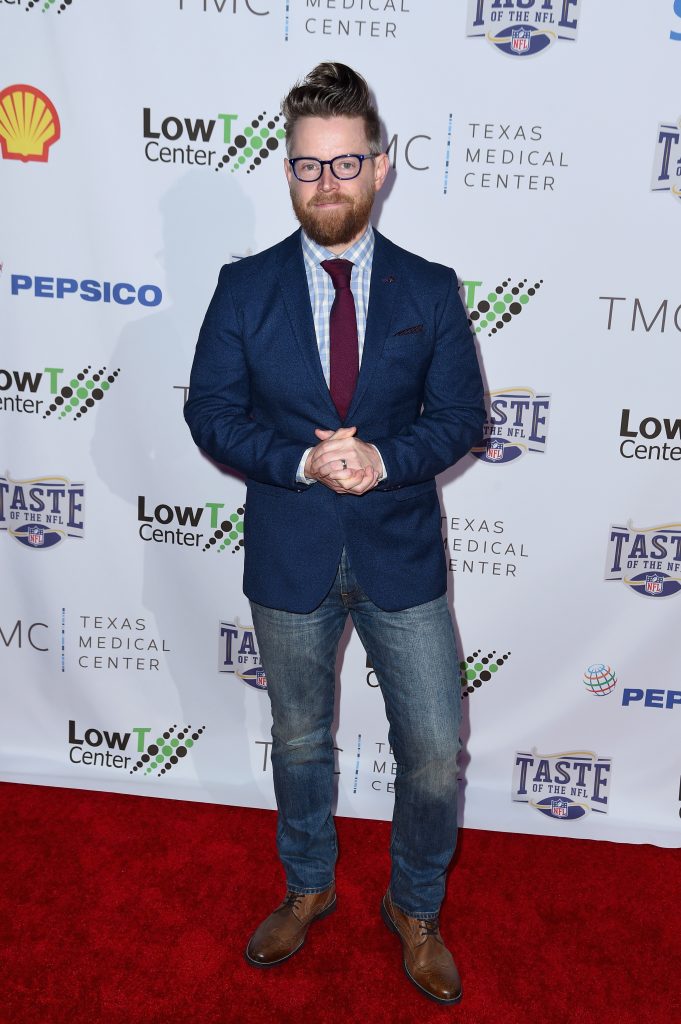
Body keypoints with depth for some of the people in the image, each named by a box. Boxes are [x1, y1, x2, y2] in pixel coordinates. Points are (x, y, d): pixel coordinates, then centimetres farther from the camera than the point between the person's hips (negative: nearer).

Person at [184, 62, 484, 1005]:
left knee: (435, 754, 6)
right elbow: (210, 412, -5)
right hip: (289, 558, 1)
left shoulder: (430, 290, -2)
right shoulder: (245, 287, -3)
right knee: (299, 740, 19)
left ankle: (416, 909, 36)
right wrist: (301, 461, -20)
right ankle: (308, 890, 46)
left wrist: (383, 458, -21)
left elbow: (460, 415, -3)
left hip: (402, 556, 0)